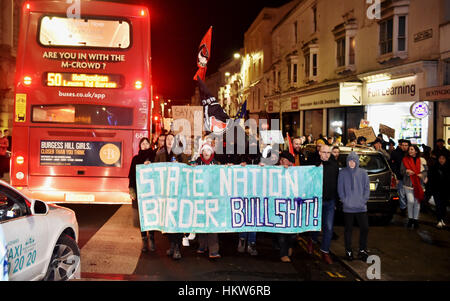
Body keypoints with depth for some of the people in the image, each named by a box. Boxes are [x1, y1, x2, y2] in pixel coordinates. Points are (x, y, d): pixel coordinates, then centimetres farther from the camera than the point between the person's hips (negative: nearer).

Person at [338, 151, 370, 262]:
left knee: (365, 228, -1)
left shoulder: (363, 173, 4)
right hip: (347, 207, -1)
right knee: (348, 229, 7)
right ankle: (348, 251, 19)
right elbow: (340, 189, 2)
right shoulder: (342, 173, 1)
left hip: (361, 207, 1)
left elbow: (367, 188, 5)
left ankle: (362, 250, 14)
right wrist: (344, 200, -7)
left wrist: (364, 200, -5)